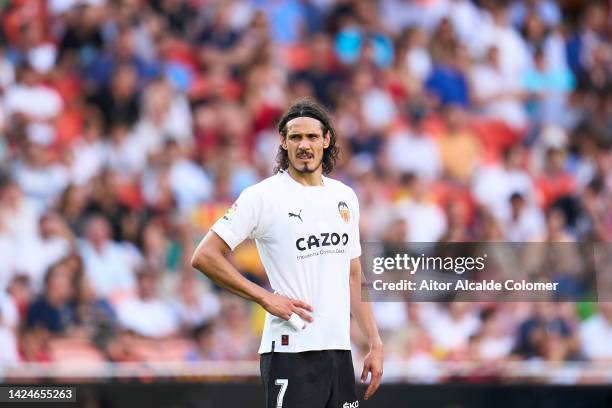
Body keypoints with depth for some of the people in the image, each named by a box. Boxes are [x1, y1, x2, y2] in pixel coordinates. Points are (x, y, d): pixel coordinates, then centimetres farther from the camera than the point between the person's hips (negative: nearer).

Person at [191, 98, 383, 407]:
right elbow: (204, 257, -8)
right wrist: (266, 298, -12)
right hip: (290, 355, -6)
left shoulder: (345, 197, 15)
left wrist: (375, 344, 15)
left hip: (339, 349, 6)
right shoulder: (263, 196, -5)